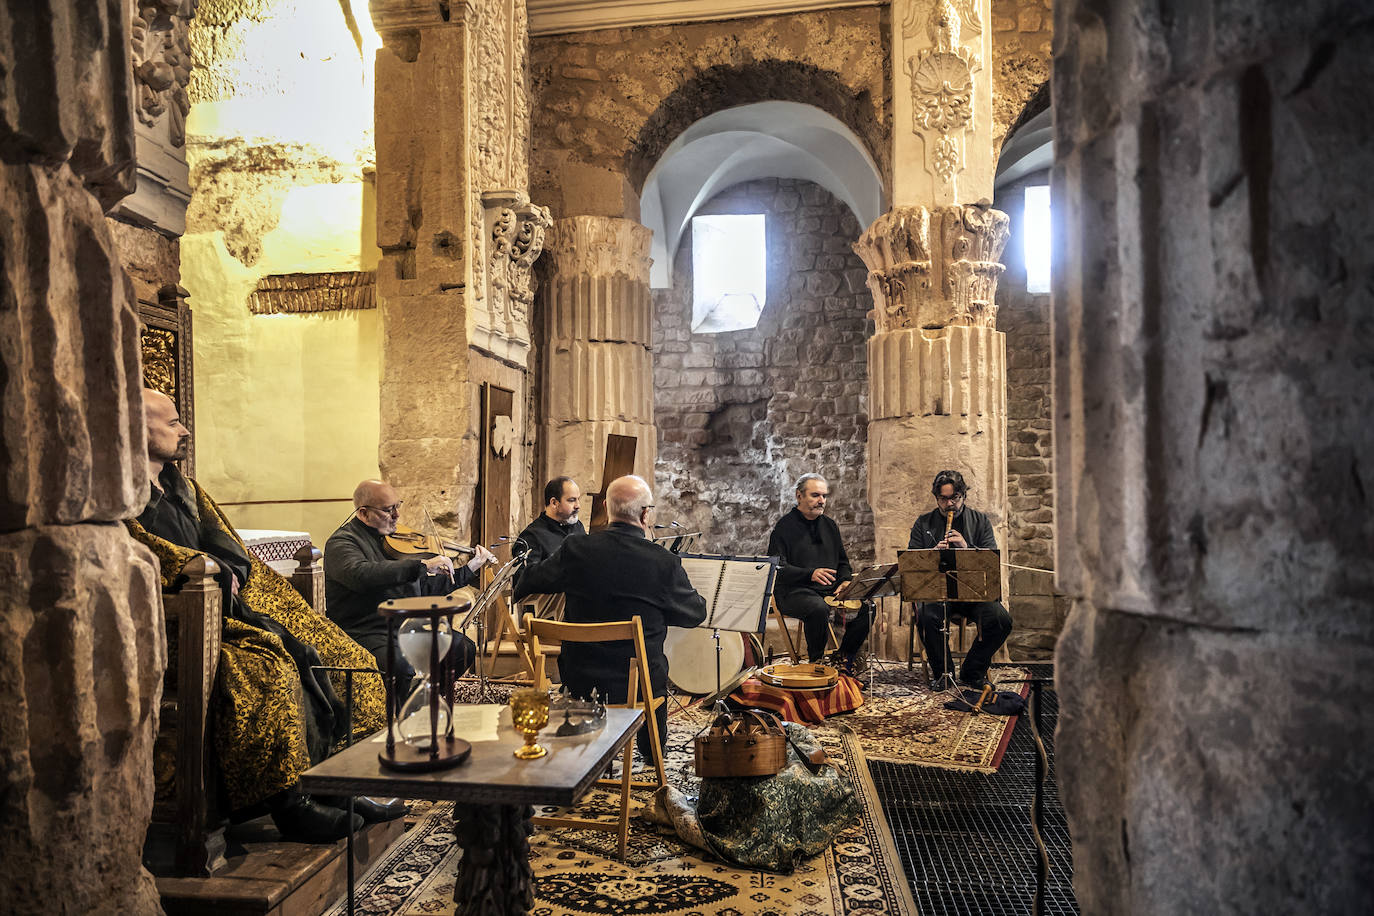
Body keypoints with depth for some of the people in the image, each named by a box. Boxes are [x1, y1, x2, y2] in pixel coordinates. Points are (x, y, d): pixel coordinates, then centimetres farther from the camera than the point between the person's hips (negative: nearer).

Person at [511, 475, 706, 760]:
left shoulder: (575, 550, -11)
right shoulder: (664, 563, -17)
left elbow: (525, 588, 5)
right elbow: (696, 614, -1)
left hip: (579, 679, 2)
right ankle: (651, 748, 45)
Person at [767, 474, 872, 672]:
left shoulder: (830, 525, 17)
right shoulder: (785, 527, -3)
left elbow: (843, 562, 25)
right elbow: (777, 568, -13)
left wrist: (845, 581, 1)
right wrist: (810, 574, -27)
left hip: (830, 589, 6)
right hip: (794, 592, -6)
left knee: (866, 607, -17)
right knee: (819, 608, -37)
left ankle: (844, 658, 0)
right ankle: (817, 661, -16)